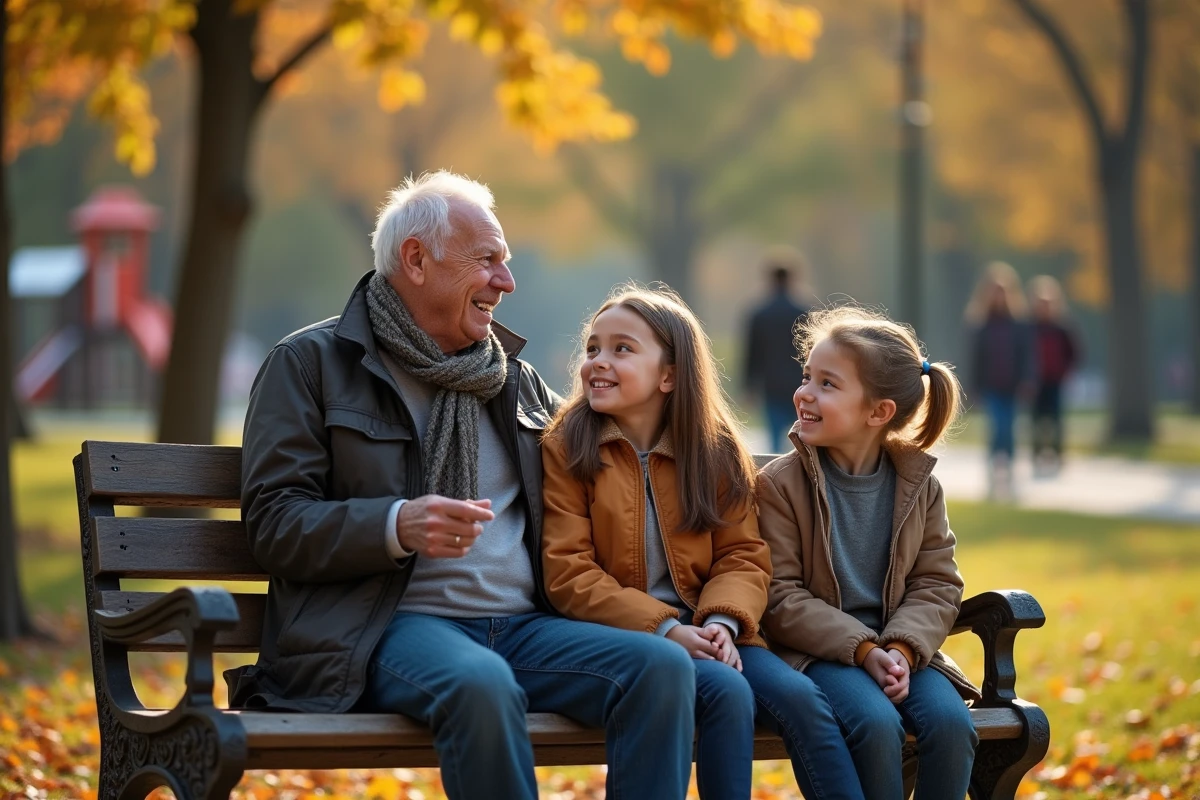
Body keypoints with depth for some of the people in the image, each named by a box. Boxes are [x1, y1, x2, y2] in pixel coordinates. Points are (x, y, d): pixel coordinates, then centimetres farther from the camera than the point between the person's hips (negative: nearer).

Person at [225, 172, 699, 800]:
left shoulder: (515, 378, 24)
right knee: (480, 684, -39)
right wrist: (397, 527, -20)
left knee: (664, 667, -22)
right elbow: (272, 523, -4)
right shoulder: (312, 363, 6)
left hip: (522, 626, 6)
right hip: (391, 625, -5)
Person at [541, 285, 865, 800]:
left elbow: (743, 555, 7)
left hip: (704, 629, 4)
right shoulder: (566, 448, 0)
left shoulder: (715, 450, 10)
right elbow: (568, 573, -7)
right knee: (727, 691, -30)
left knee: (798, 695, -22)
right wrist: (662, 628, -18)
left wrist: (723, 622, -16)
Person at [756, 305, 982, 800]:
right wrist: (862, 649, -19)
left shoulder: (918, 486, 5)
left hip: (897, 650, 3)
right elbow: (781, 597, -8)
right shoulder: (780, 484, -5)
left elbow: (937, 584, 4)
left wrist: (902, 648, -16)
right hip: (817, 650, -3)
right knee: (877, 722, -31)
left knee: (950, 720, -25)